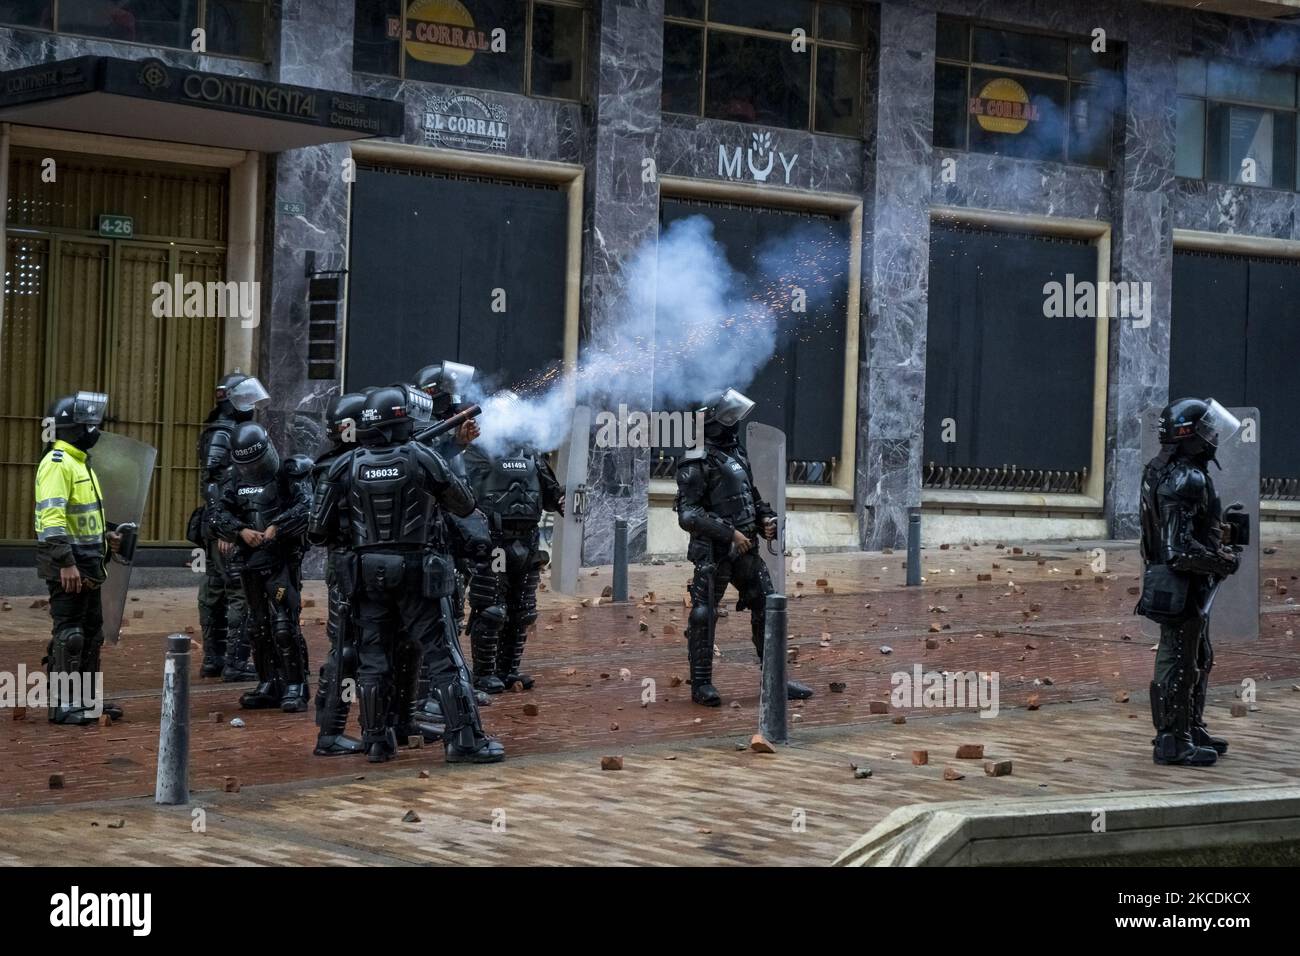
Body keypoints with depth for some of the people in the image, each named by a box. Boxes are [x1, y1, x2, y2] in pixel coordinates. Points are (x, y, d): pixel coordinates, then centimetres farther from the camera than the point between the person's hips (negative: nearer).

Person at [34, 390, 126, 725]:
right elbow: (51, 518, -24)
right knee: (68, 634, -6)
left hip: (87, 564, 10)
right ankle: (62, 704, -1)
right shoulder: (57, 464, -16)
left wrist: (105, 533, 15)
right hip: (67, 565, -10)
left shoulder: (79, 462, 17)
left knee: (92, 631, 14)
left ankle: (87, 698, 22)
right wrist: (66, 563, -28)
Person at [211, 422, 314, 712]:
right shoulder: (238, 482, 11)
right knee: (259, 627, 11)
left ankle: (295, 688, -7)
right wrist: (242, 530, -14)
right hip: (250, 564, 6)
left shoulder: (289, 476, -6)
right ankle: (269, 686, 20)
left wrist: (277, 527, -28)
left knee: (284, 625, -13)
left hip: (283, 561, -6)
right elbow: (220, 516, 4)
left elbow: (305, 508, -20)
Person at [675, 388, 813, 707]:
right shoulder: (696, 464, -12)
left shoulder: (737, 454, 13)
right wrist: (729, 533, -19)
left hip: (745, 550, 8)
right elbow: (688, 515, -18)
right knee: (704, 616, -2)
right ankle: (701, 684, 8)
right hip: (713, 552, -8)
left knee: (767, 609, 6)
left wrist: (766, 519, 5)